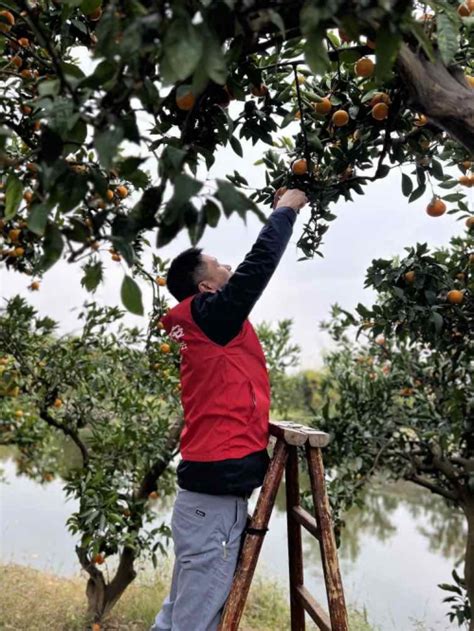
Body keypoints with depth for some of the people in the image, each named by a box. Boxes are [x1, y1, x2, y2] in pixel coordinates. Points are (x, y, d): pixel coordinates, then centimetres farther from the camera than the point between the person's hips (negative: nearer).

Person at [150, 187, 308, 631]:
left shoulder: (200, 325, 14)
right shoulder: (211, 316, -10)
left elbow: (252, 268, 24)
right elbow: (259, 263, -12)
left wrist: (279, 213, 26)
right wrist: (286, 209, 5)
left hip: (206, 489, 10)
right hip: (217, 493, -10)